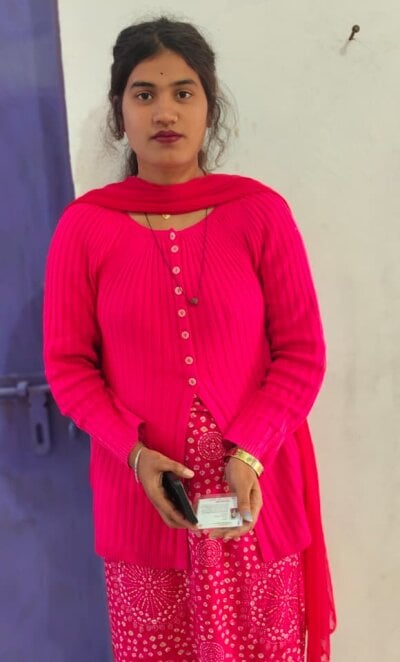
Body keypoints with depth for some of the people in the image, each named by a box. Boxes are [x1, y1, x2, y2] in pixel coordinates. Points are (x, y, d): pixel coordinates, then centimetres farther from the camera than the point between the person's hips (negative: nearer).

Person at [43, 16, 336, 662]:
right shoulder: (84, 227, -4)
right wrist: (134, 453, -12)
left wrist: (249, 453, -14)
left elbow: (302, 352, -3)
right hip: (140, 490, 1)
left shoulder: (260, 211, -6)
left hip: (254, 487, 0)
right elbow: (67, 362, 0)